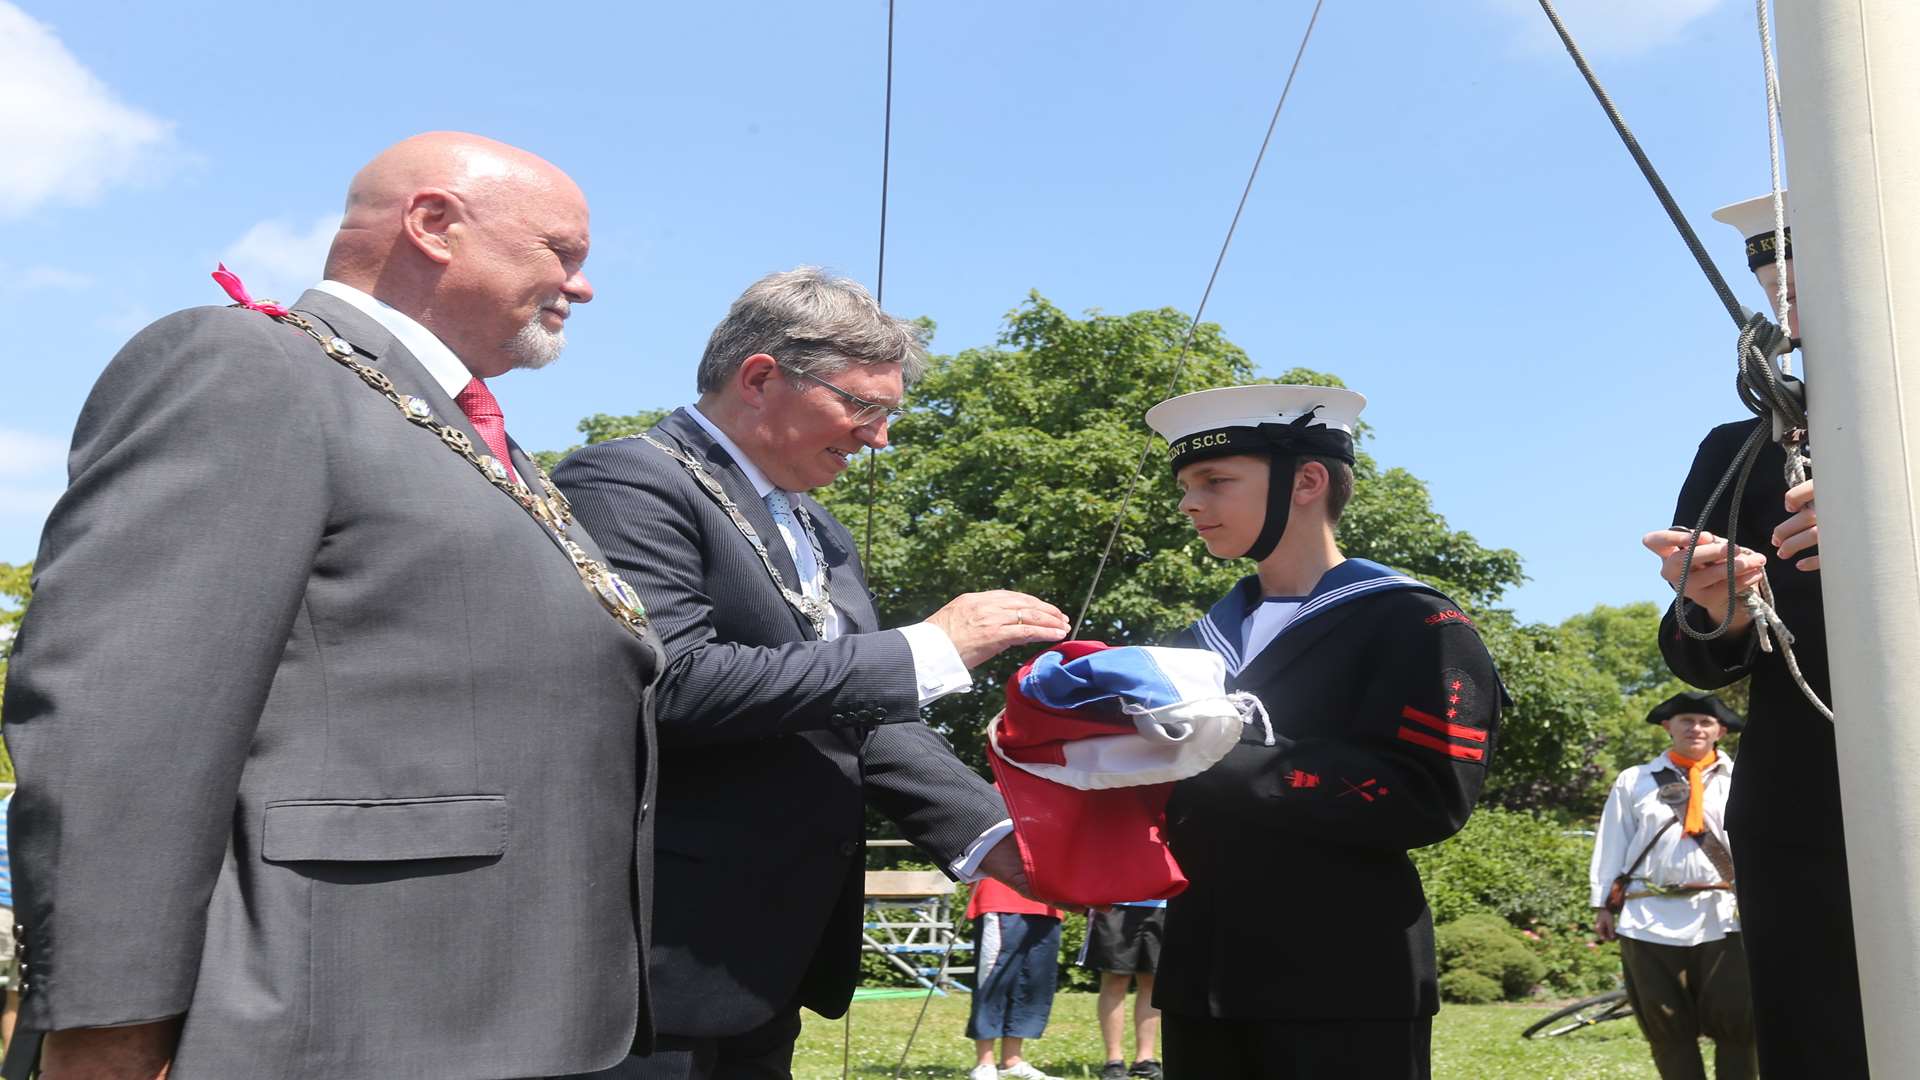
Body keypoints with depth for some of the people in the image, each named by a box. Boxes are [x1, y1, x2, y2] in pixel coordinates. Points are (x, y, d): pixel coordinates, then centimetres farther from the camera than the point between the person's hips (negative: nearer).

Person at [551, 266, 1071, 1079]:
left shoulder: (820, 536, 15)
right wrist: (930, 648, -20)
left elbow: (862, 719, 13)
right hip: (663, 961, -8)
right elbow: (672, 686, -26)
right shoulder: (626, 484, -13)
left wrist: (991, 836, -3)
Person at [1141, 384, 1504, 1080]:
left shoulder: (1414, 625, -4)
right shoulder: (1200, 645, 14)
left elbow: (1426, 799, -17)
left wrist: (1222, 759, -19)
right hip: (1200, 985, 6)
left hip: (1347, 995, -5)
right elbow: (1175, 807, 15)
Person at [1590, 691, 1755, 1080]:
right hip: (1651, 918, 1)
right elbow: (1611, 846, 10)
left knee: (1736, 1022, 1)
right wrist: (1604, 904, 5)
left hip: (1724, 917, 0)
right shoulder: (1633, 782, 11)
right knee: (1668, 1027, 5)